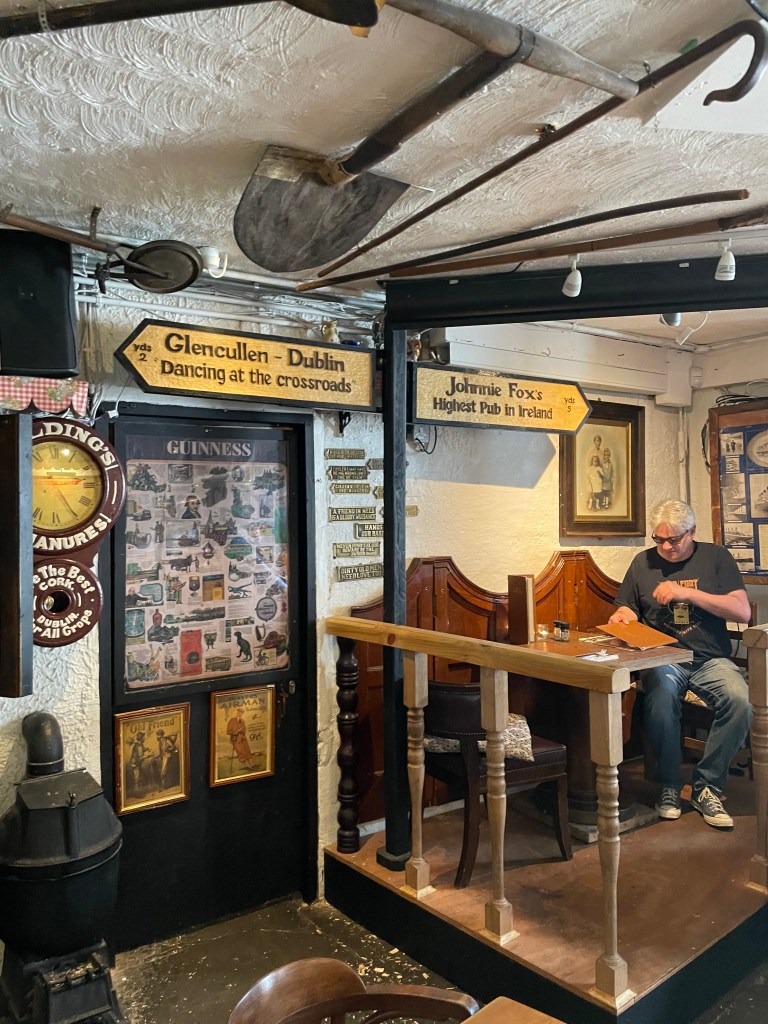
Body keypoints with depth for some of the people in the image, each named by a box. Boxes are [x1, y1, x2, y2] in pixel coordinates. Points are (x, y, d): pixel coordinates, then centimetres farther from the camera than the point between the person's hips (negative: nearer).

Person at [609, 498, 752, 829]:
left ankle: (706, 787, -11)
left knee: (740, 701, -31)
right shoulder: (643, 562, 11)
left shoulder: (716, 557, 7)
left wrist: (688, 593, -12)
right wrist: (621, 615, -7)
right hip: (663, 658, 0)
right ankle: (669, 786, -12)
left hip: (711, 659, 0)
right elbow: (627, 610, 19)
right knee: (661, 698, -34)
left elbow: (742, 612, -3)